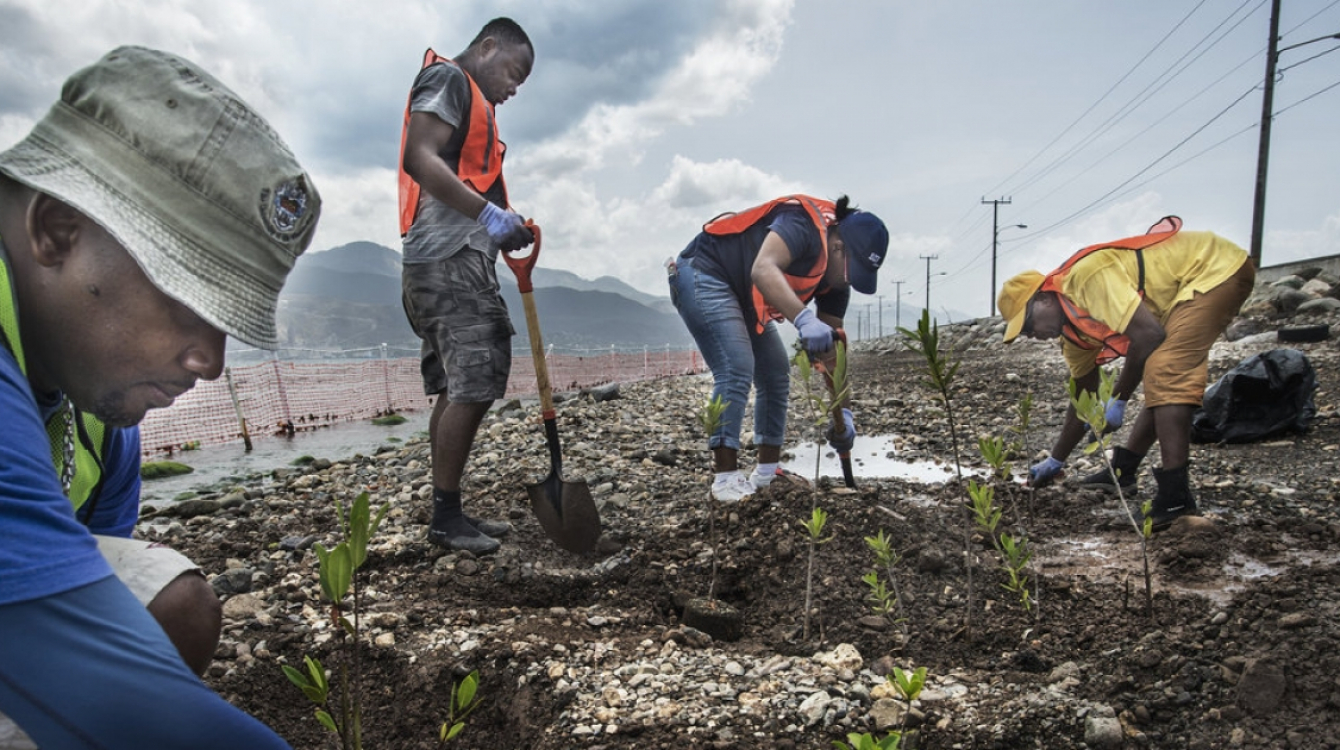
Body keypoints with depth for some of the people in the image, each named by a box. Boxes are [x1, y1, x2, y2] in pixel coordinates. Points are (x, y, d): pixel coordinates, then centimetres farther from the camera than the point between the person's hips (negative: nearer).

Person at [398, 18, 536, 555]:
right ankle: (445, 517, -5)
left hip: (459, 260, 10)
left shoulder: (473, 102, 28)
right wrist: (489, 213, -23)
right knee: (472, 386, -13)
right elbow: (420, 157, -15)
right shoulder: (448, 77, 0)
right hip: (449, 258, -10)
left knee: (458, 389, 8)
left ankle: (449, 513, 13)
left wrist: (505, 227, 7)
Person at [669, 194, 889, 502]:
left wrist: (844, 411, -3)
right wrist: (804, 319, -57)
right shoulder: (804, 224, -26)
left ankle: (768, 472, 14)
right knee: (737, 370, -21)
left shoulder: (835, 280, 0)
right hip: (703, 275, -10)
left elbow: (832, 348, 2)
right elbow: (763, 270, -44)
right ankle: (725, 479, -16)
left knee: (777, 373, 7)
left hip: (742, 295, 10)